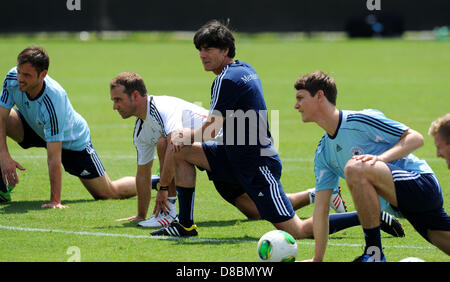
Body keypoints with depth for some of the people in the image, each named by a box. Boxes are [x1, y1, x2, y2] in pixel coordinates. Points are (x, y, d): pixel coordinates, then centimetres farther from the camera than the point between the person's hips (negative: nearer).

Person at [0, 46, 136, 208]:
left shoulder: (53, 101, -42)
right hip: (36, 128, 5)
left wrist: (55, 201, -41)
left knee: (109, 193, 2)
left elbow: (54, 157, -41)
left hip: (72, 142, -5)